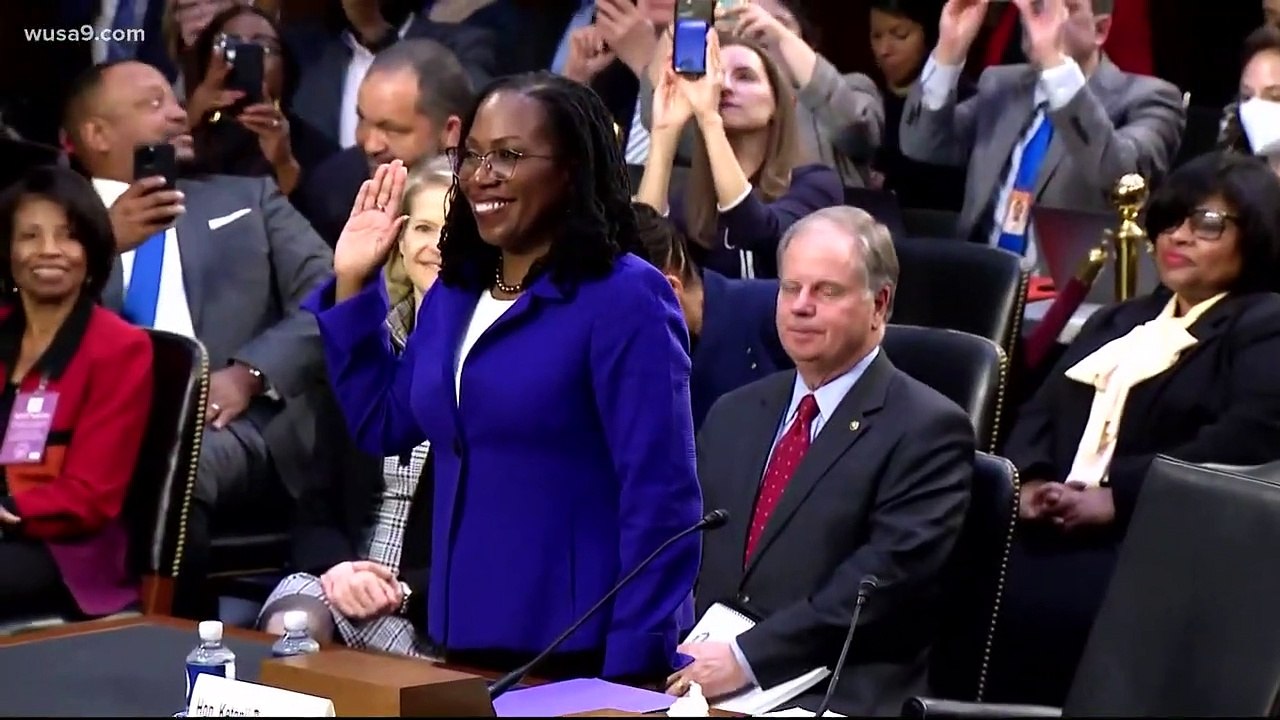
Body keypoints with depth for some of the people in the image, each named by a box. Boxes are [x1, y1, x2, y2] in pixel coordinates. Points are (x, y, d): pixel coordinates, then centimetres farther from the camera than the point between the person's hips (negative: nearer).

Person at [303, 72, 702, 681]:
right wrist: (352, 286, 11)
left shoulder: (625, 299, -12)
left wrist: (635, 664, -20)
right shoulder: (454, 293, 9)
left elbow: (660, 500, -16)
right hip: (466, 638, 7)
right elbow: (382, 427, 19)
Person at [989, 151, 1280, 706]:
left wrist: (1116, 496, -19)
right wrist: (1031, 480, -4)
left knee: (1046, 613, -33)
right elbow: (1041, 411, 20)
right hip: (1054, 530, 6)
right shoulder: (1118, 320, 29)